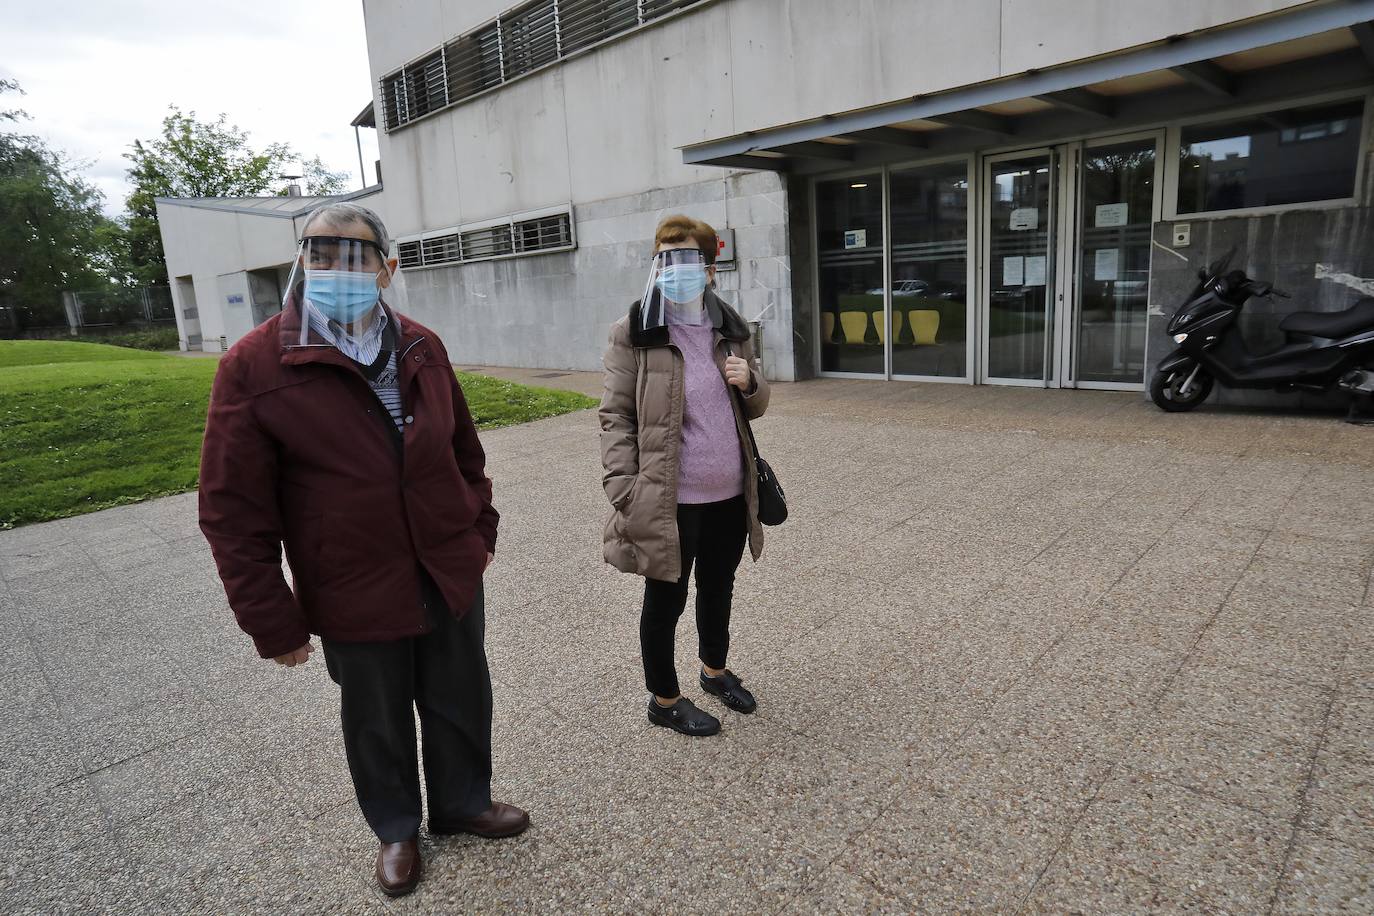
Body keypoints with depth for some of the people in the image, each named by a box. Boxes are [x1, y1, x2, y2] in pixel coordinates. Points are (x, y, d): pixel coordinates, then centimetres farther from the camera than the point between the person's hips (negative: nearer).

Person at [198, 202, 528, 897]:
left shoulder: (421, 348, 0)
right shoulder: (254, 365, -13)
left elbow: (464, 447, 11)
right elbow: (233, 510, -11)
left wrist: (481, 528, 11)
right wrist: (272, 621, -9)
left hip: (451, 576, 4)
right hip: (355, 597, -3)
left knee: (461, 703, 20)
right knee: (379, 723, 18)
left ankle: (463, 803, 47)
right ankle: (396, 828, 45)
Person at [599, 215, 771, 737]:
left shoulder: (730, 329, 6)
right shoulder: (634, 334, -9)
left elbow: (755, 407, 14)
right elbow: (616, 415, -9)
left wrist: (749, 383, -9)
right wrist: (622, 487, -17)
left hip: (730, 495, 6)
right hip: (669, 500, -5)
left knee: (718, 590, 23)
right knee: (665, 601, 11)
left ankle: (715, 671, 48)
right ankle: (664, 700, 33)